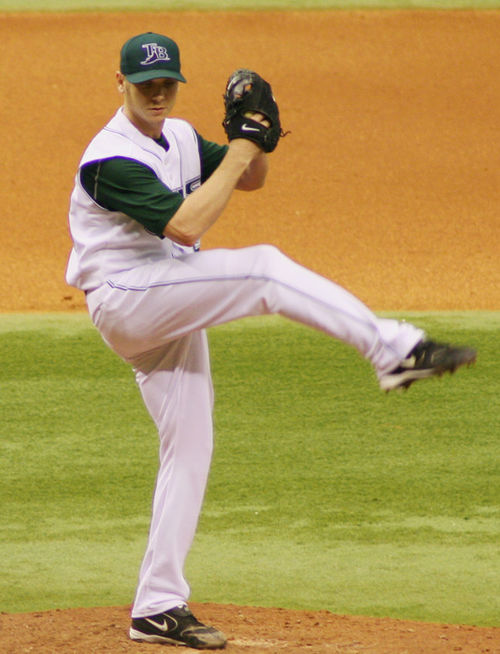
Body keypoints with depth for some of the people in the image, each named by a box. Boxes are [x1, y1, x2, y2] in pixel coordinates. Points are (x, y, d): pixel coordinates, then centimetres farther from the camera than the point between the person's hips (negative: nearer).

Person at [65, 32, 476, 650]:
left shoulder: (179, 138, 9)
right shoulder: (112, 158, -18)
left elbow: (250, 178, 18)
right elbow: (185, 226, -27)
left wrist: (257, 141, -4)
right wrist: (237, 151, -23)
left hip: (170, 312, 9)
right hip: (124, 302, -9)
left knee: (189, 450, 6)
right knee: (263, 268, -25)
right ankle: (395, 349, -28)